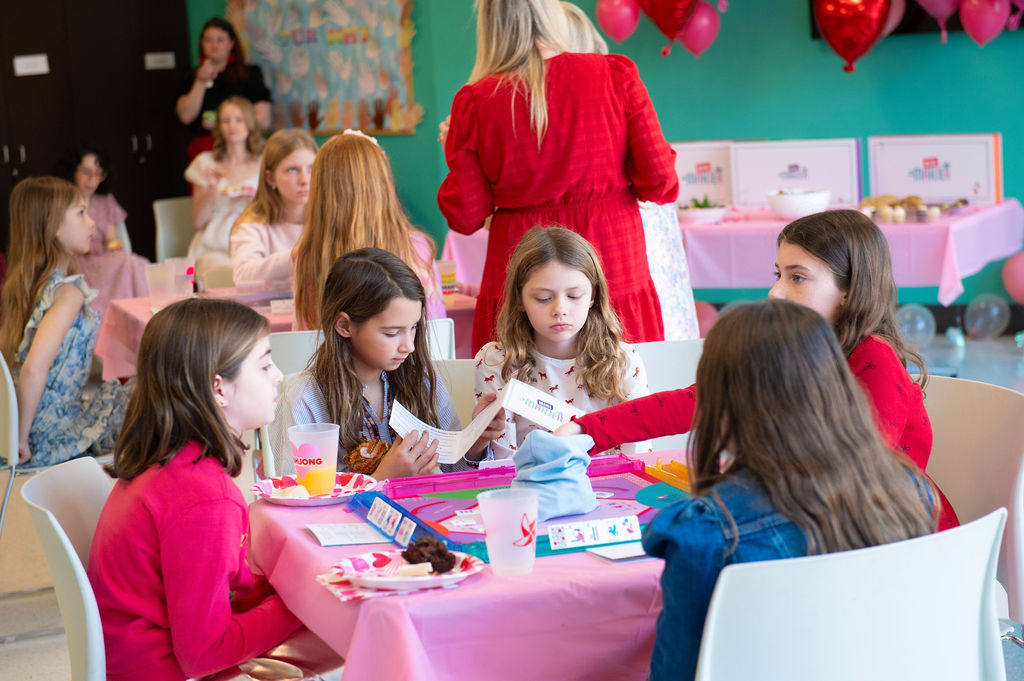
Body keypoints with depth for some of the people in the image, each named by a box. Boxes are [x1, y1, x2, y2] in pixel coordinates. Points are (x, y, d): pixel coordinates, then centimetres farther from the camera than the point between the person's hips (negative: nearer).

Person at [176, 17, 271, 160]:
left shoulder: (250, 73, 8)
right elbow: (186, 116, 3)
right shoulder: (193, 77, 17)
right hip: (202, 150, 2)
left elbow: (263, 121, 1)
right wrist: (201, 82, -2)